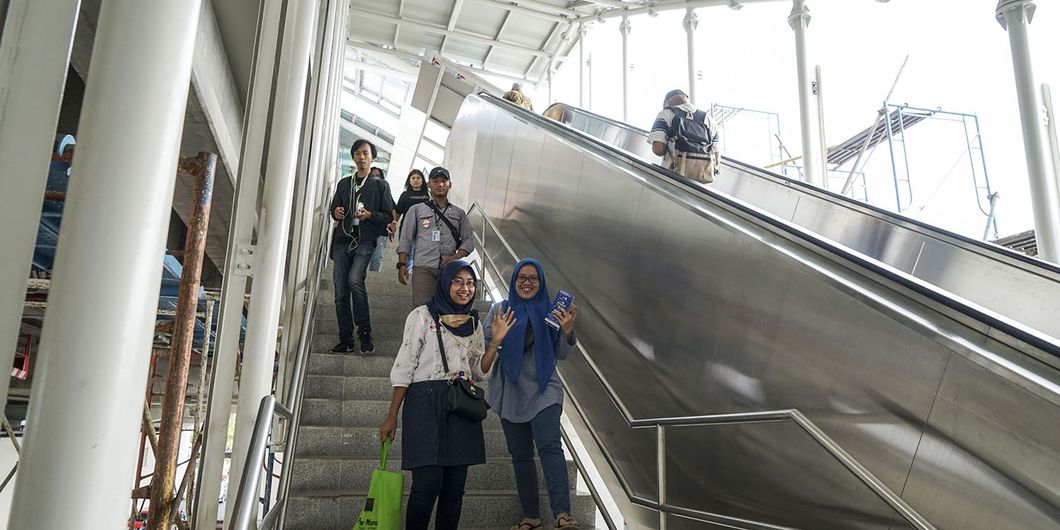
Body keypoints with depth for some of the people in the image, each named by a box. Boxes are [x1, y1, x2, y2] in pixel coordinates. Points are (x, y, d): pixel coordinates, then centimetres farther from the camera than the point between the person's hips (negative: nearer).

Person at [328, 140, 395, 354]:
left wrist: (370, 215, -14)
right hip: (343, 240, 5)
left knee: (355, 280, -27)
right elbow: (334, 209, 26)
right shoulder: (344, 184, 19)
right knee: (340, 292, 1)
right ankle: (346, 340, 8)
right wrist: (336, 212, 2)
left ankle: (365, 334, -16)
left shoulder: (380, 185, 8)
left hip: (365, 241, -4)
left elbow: (388, 216, 4)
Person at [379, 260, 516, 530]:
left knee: (455, 487, 5)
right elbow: (405, 366, -2)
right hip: (426, 404, -5)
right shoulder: (423, 315, 0)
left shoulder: (474, 322, 15)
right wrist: (392, 416, -6)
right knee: (428, 483, -11)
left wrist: (496, 341, -1)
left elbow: (480, 371, 14)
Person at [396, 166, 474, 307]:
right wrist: (402, 265, -1)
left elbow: (468, 241, 12)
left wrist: (455, 257, -6)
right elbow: (405, 240, 10)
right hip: (423, 268, -1)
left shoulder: (459, 213, 19)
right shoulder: (416, 210, 15)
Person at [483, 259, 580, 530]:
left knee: (549, 446, -19)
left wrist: (567, 329, -15)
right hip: (512, 393, 2)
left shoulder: (549, 311, 3)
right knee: (520, 455, 8)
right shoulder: (500, 309, 4)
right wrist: (496, 339, -19)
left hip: (543, 391, -2)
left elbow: (562, 354, 4)